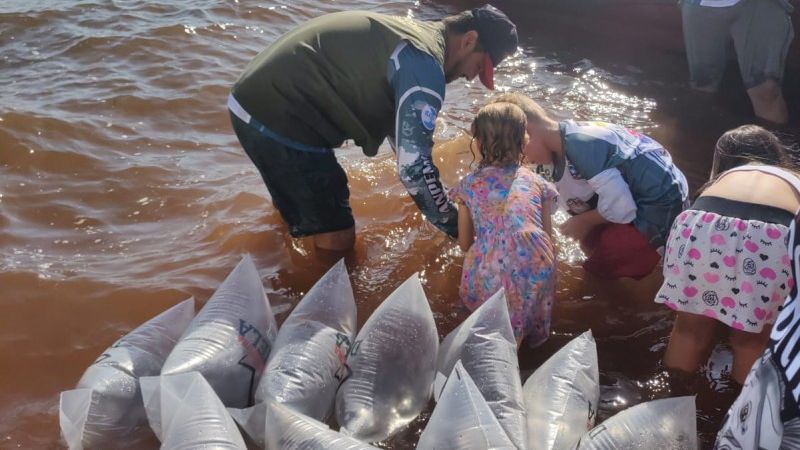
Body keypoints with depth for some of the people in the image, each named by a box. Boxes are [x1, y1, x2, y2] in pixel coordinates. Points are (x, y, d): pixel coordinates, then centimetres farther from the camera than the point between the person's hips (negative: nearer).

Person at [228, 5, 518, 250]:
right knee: (338, 240, 1)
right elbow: (414, 166, -22)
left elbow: (400, 125, 30)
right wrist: (459, 229, -8)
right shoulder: (424, 62, -16)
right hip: (279, 119, -10)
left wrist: (431, 193, 37)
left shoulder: (412, 36, 17)